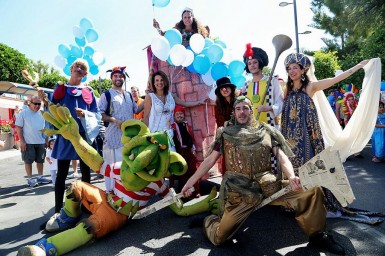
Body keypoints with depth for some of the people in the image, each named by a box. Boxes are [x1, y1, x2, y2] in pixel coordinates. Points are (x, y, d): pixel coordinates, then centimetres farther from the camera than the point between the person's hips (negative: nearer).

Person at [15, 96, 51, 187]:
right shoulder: (23, 113, -6)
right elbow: (18, 128, -6)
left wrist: (46, 139, 12)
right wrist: (22, 141, -12)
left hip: (41, 142, 4)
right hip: (28, 142, -4)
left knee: (40, 160, 11)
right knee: (28, 161, 4)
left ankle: (40, 177, 24)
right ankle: (30, 179, 13)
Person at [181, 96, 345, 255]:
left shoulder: (266, 131, 13)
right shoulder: (225, 133, 10)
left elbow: (282, 157, 3)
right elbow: (210, 160, 10)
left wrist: (292, 177, -18)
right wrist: (190, 182, 7)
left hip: (269, 185, 2)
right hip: (239, 191, -2)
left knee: (313, 191, -12)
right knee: (219, 237, -11)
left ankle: (317, 236, 12)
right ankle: (208, 220, 26)